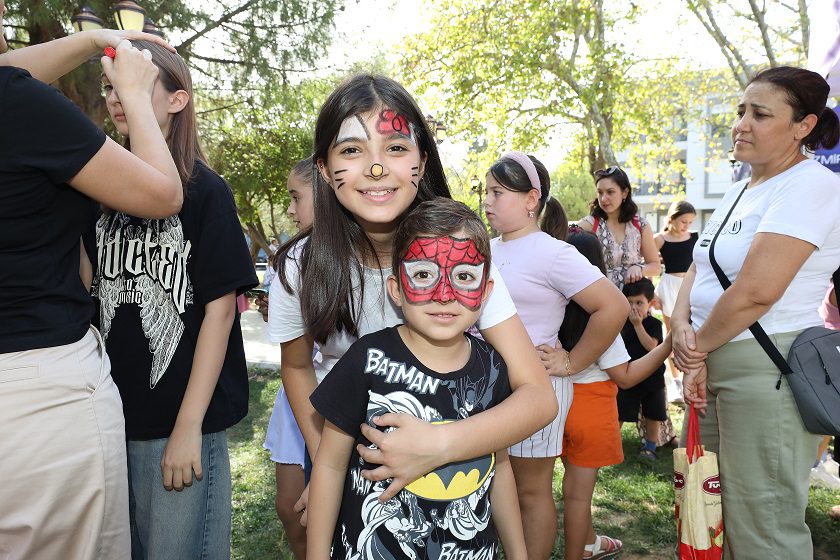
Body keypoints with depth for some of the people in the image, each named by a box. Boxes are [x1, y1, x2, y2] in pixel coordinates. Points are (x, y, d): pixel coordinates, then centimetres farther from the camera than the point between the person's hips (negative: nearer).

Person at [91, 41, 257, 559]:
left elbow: (220, 307, -11)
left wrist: (189, 426, -14)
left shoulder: (204, 190, -8)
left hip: (181, 418, -5)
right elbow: (93, 297, 13)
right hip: (112, 412, 5)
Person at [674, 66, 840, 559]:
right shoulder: (741, 190, 14)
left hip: (766, 369, -9)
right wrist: (682, 329, -7)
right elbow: (699, 269, 11)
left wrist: (699, 348, -10)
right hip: (716, 365, 9)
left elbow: (755, 292, -23)